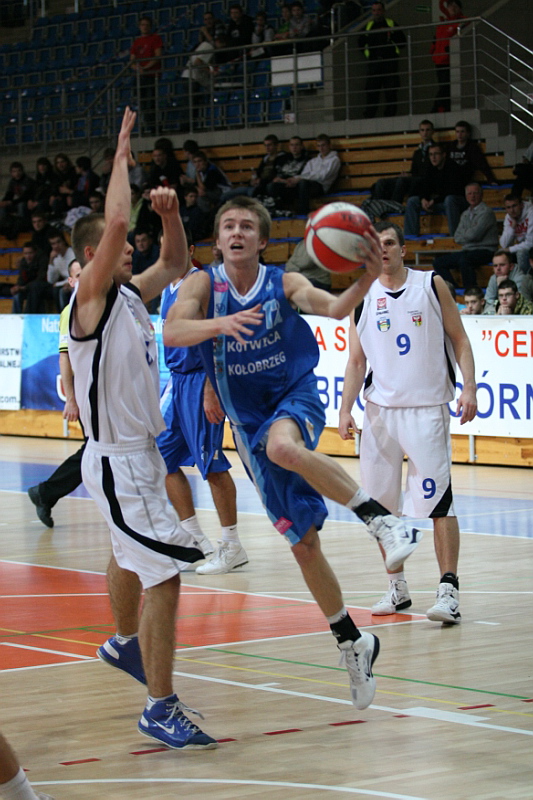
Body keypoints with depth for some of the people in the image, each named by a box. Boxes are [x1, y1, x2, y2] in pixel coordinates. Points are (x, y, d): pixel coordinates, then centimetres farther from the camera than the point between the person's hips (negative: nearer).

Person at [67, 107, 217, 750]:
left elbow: (176, 263, 19)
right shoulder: (90, 299, -16)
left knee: (131, 556, 30)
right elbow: (114, 222, -27)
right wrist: (121, 158, -16)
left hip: (140, 453, 10)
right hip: (117, 461, -10)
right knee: (164, 575, -16)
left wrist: (169, 214, 0)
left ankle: (125, 644, 54)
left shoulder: (130, 294, 8)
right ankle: (160, 709, -14)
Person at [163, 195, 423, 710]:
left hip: (295, 400, -3)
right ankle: (352, 643, 21)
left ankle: (381, 520, -34)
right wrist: (220, 324, -42)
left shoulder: (284, 284, -8)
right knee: (302, 543, 5)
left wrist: (367, 279, -44)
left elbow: (334, 308, -24)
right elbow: (171, 332, -23)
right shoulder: (204, 285, -5)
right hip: (250, 425, 3)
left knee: (282, 445, -41)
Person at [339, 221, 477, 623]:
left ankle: (449, 590, -9)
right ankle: (397, 587, 16)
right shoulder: (362, 298, 7)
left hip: (427, 408, -3)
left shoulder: (432, 285, 1)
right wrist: (346, 409, -1)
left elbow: (459, 339, 3)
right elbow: (356, 361, 11)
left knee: (438, 500, -10)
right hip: (380, 409, 3)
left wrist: (469, 387, -10)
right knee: (383, 503, 5)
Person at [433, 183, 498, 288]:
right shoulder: (465, 214, 18)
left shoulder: (486, 212, -6)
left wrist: (464, 233, 4)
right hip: (468, 251, 8)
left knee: (464, 260, -38)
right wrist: (468, 234, -5)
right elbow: (457, 237, 12)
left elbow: (474, 234, -15)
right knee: (438, 262, -4)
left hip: (484, 251, -8)